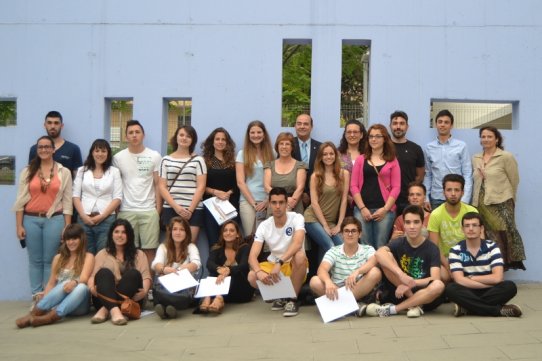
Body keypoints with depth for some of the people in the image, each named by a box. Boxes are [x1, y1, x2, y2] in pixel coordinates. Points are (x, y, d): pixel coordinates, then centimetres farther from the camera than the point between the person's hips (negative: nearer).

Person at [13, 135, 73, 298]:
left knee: (50, 259, 2)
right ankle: (36, 294, 13)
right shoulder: (27, 172, 6)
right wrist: (19, 225, 0)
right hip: (31, 220, 1)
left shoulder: (64, 172, 3)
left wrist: (67, 227, -2)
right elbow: (20, 200, 5)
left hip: (54, 219, -1)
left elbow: (67, 201, 2)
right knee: (35, 259, 6)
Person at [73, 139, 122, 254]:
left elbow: (117, 198, 0)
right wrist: (83, 215, -7)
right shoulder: (82, 170, 11)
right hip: (84, 219, 2)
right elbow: (76, 196, 7)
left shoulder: (114, 171, 6)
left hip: (106, 220, -1)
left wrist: (102, 216, -9)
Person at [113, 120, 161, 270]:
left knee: (149, 249, 1)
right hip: (126, 211, 0)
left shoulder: (154, 156, 5)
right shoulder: (118, 157, 6)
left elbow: (158, 185, 5)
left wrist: (158, 209, -1)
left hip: (149, 211, 0)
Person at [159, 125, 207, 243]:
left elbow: (201, 187, 0)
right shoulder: (166, 160, 11)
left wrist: (190, 209, -9)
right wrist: (176, 207, -8)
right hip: (171, 209, 1)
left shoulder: (198, 160, 7)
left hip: (193, 209, -1)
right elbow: (162, 187, 5)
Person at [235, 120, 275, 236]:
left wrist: (268, 200, -5)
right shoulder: (242, 154, 5)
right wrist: (253, 202, -7)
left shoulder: (271, 153, 10)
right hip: (248, 201, -2)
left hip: (267, 201, 2)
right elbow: (240, 182, -1)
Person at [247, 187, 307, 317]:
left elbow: (298, 243, -35)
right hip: (273, 265, 2)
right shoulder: (264, 226, -10)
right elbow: (252, 256, -18)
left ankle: (292, 300, -16)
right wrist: (259, 271, -40)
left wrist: (279, 263, -46)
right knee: (252, 277, -26)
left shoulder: (296, 218, -16)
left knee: (300, 256, -36)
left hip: (294, 267, -2)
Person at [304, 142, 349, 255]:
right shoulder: (315, 176, 0)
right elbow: (314, 203, -5)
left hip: (332, 221, 2)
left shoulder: (344, 174, 4)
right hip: (313, 219, -2)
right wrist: (325, 226, -11)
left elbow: (344, 200, 0)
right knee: (330, 248, -22)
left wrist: (339, 224, -6)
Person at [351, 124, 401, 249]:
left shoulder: (392, 161, 8)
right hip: (362, 209, 1)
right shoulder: (361, 159, 10)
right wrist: (362, 208, -7)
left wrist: (385, 209, -8)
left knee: (381, 247, 0)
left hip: (384, 210, -1)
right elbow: (354, 185, 4)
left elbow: (396, 187, 2)